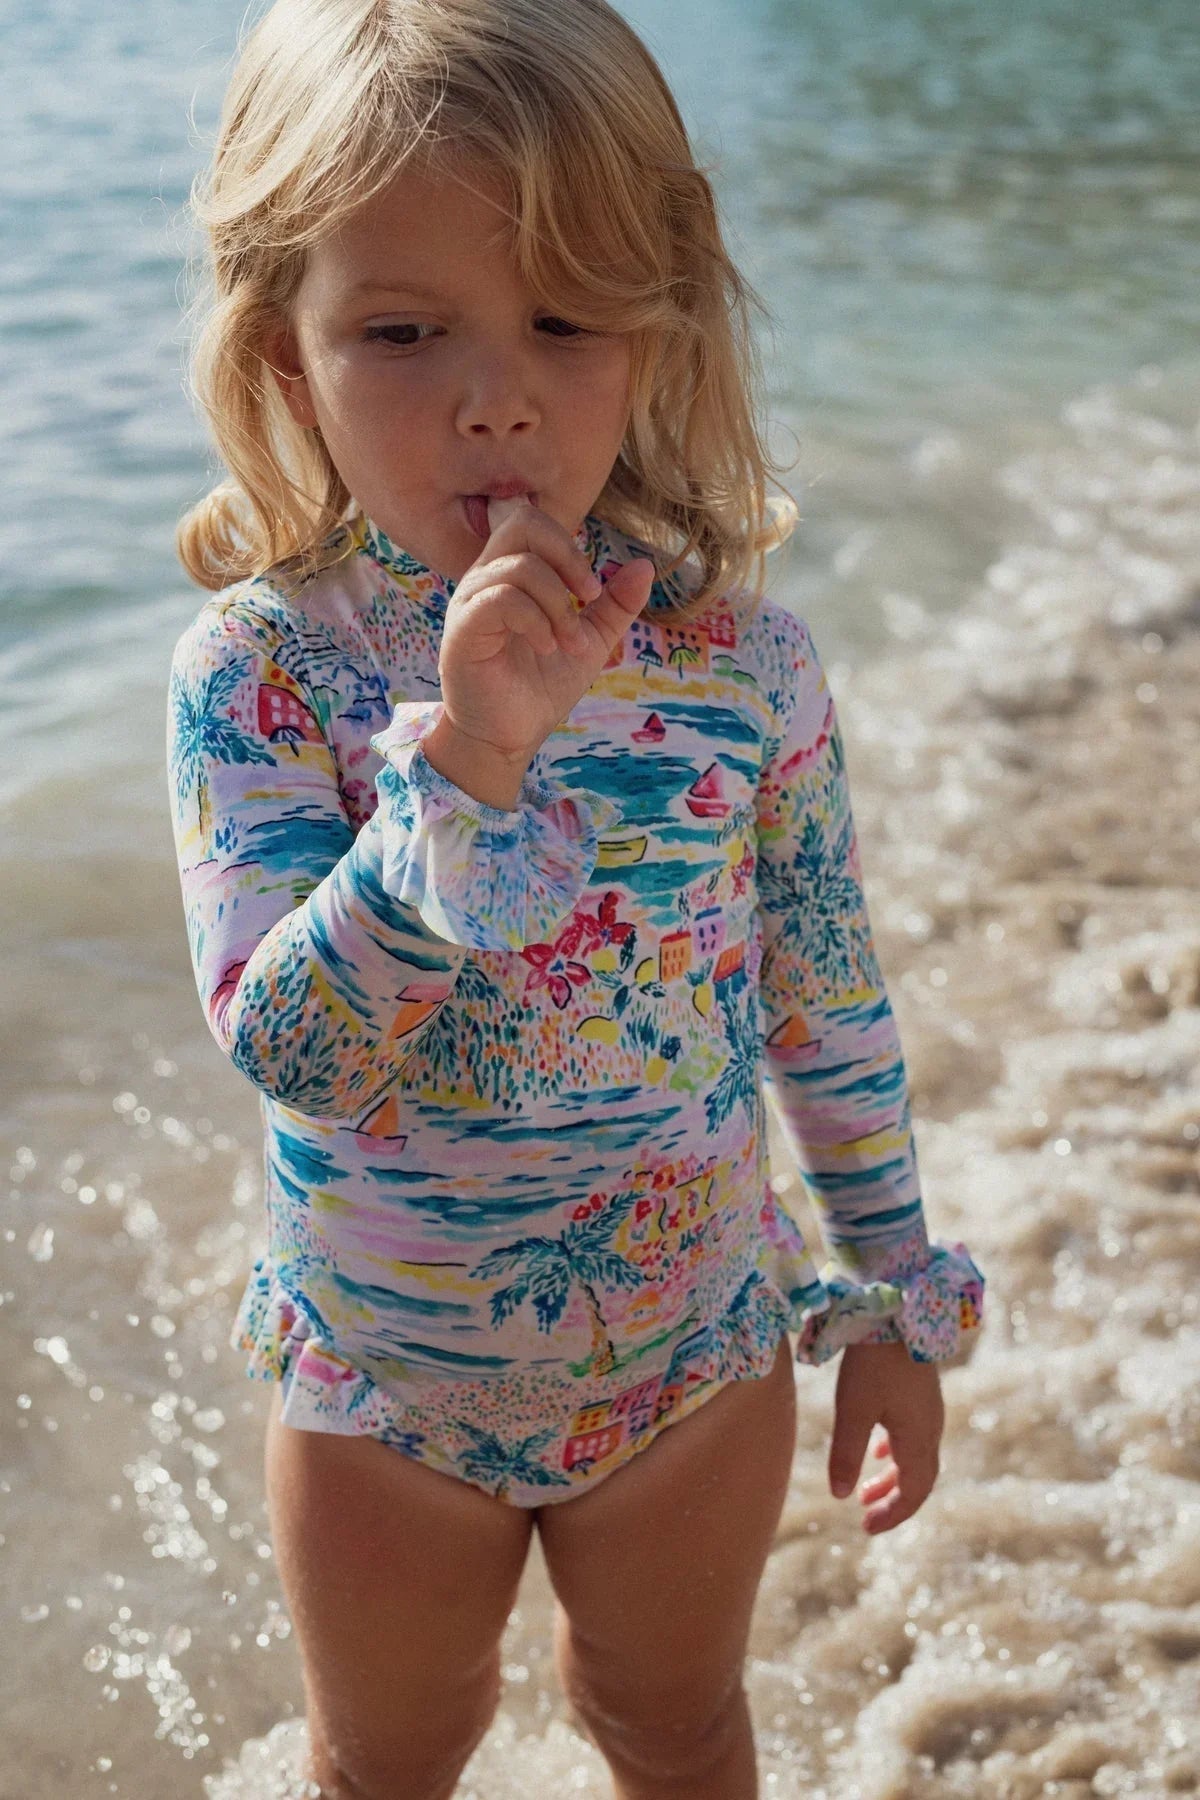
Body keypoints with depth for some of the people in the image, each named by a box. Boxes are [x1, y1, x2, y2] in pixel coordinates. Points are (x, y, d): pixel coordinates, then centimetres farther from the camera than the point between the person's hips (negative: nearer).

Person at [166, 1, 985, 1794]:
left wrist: (895, 1300, 4)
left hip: (700, 1357, 1)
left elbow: (832, 1008, -4)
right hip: (383, 1379, 0)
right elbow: (281, 1047, -30)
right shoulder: (260, 666, -20)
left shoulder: (747, 662, -16)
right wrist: (464, 754, -42)